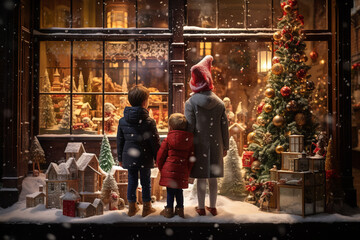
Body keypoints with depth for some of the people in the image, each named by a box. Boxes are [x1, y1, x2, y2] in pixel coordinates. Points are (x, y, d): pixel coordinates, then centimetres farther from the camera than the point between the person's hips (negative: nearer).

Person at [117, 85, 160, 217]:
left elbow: (119, 141, 6)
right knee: (145, 182, 11)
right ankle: (146, 207, 23)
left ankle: (132, 207, 25)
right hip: (145, 159, -3)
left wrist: (120, 158, 17)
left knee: (131, 181, 15)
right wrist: (158, 158, 3)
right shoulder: (149, 122, -15)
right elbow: (155, 142, -10)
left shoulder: (122, 121, -2)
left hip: (129, 158, 3)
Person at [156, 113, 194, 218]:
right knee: (179, 191, 16)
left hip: (169, 170, -3)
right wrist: (187, 172, 17)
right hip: (182, 172, 3)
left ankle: (169, 210, 17)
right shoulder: (189, 141, 2)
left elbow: (160, 156, -1)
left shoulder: (167, 140, -7)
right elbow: (191, 159, 7)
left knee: (170, 191, 8)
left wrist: (161, 169, 14)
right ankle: (180, 209, 25)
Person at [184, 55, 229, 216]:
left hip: (199, 145, -3)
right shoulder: (219, 103, 1)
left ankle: (201, 208, 17)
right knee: (213, 178, 12)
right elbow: (224, 126, 4)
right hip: (215, 145, 3)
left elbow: (189, 127, -11)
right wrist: (225, 147, 13)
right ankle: (213, 207, 23)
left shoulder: (191, 103, -9)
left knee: (201, 179, 6)